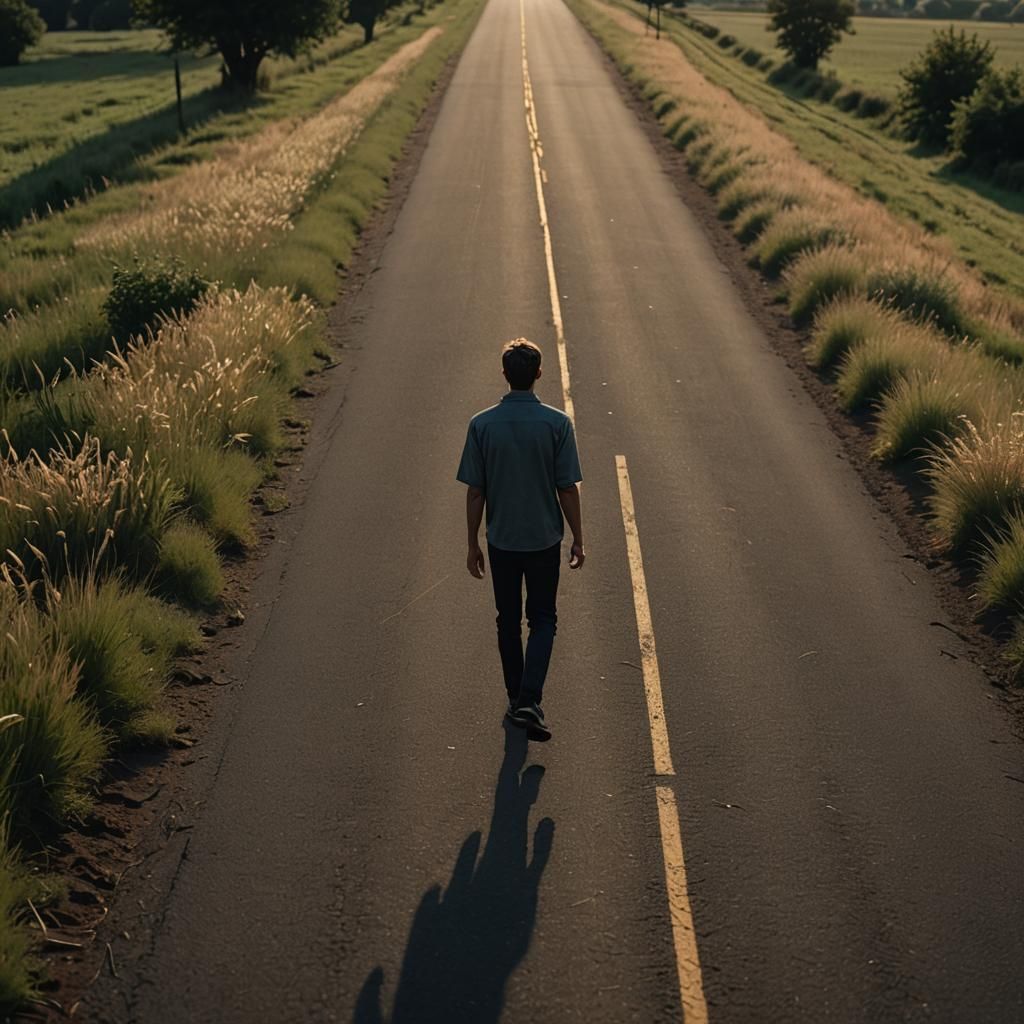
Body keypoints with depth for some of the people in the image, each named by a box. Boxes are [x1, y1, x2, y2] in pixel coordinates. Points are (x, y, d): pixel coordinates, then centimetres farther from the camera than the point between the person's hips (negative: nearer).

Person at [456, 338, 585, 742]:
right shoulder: (557, 423, -12)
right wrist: (578, 539, 3)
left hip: (501, 541, 1)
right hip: (544, 540, -1)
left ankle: (517, 699, 25)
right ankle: (529, 701, -4)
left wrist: (473, 544, 5)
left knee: (508, 621, 16)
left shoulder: (482, 424, -9)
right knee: (542, 619, 11)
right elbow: (568, 489, -9)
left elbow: (475, 492, -5)